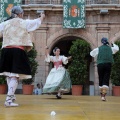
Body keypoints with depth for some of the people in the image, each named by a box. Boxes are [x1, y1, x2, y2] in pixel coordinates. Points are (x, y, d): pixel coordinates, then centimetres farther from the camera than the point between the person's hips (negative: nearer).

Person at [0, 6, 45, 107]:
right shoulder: (25, 23, 4)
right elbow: (37, 22, 20)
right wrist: (42, 17, 42)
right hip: (18, 51, -4)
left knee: (9, 74, 19)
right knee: (15, 75, -6)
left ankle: (11, 95, 32)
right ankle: (9, 100, -15)